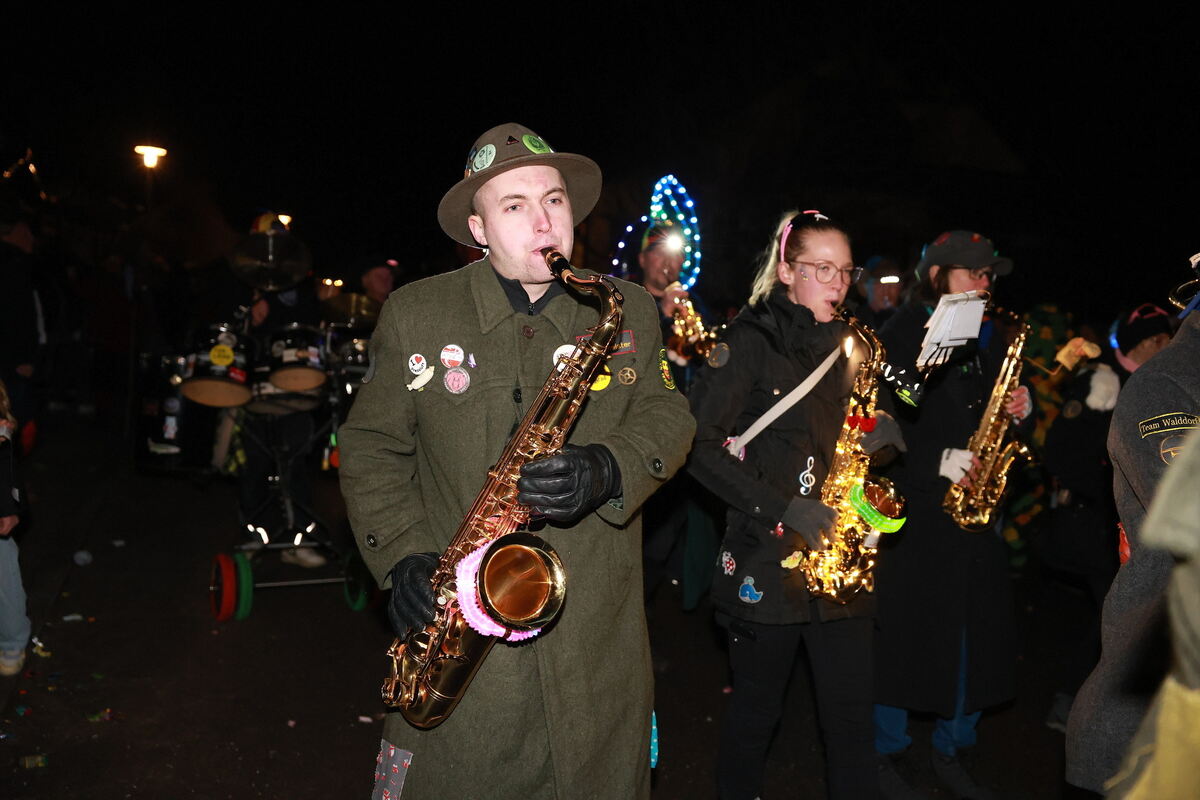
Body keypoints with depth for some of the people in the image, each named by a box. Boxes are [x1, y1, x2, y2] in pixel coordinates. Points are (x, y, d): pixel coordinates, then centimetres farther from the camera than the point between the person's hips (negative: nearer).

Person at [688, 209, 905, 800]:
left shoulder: (848, 345, 11)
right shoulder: (751, 341, -7)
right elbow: (700, 445, -14)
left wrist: (881, 433, -3)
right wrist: (781, 507, -18)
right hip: (768, 557, -5)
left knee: (852, 715, 9)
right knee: (756, 709, 11)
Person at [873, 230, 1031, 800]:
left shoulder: (989, 340, 14)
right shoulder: (900, 335, -6)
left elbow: (994, 411, 19)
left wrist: (1019, 410, -2)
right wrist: (935, 462, -19)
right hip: (913, 510, -6)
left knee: (979, 632, 9)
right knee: (903, 631, 2)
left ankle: (951, 751, 28)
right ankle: (887, 753, 20)